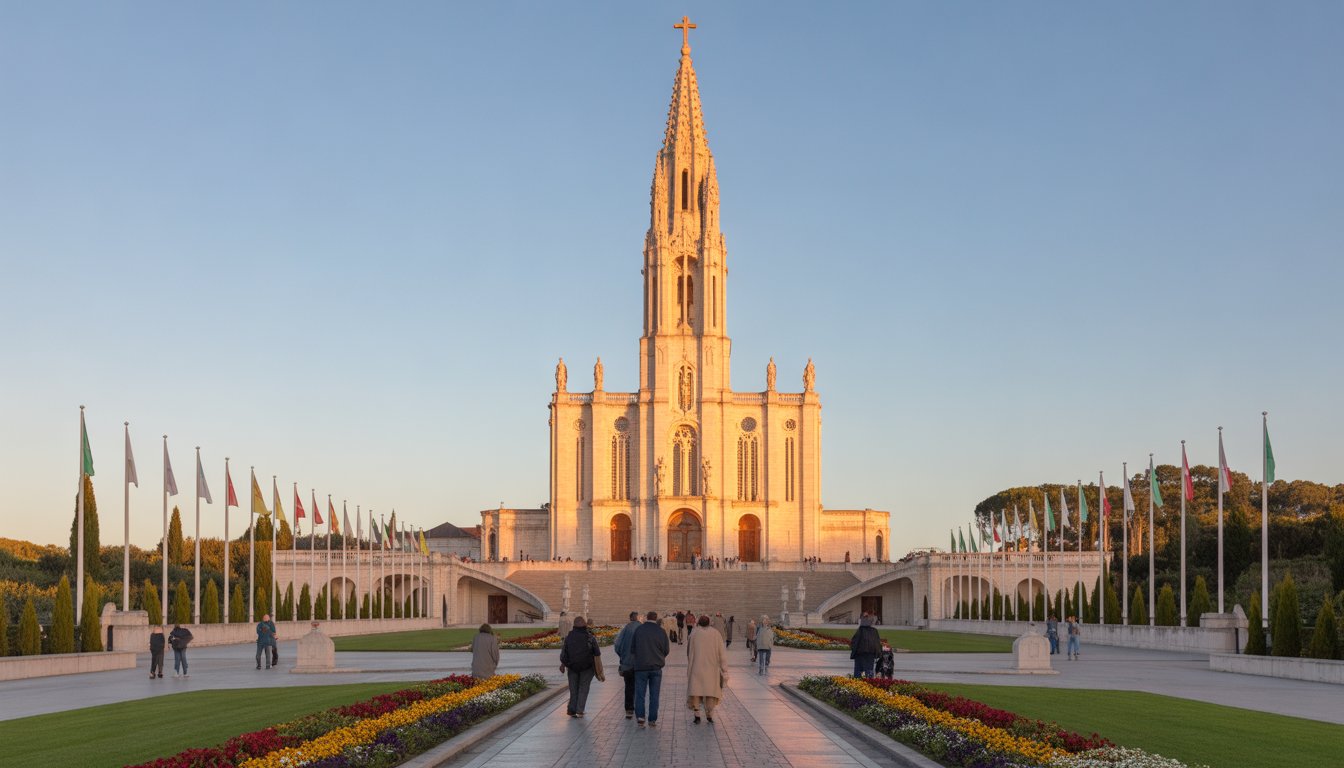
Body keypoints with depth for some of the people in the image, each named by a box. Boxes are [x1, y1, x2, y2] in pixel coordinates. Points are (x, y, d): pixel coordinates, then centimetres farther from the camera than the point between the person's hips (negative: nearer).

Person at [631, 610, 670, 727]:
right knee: (654, 694, 7)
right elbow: (666, 650, 2)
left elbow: (632, 648, 0)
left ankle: (640, 715, -11)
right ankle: (652, 719, 7)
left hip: (640, 666, -1)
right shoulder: (661, 631, -4)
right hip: (656, 667, 1)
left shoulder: (639, 630, -5)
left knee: (640, 693, 4)